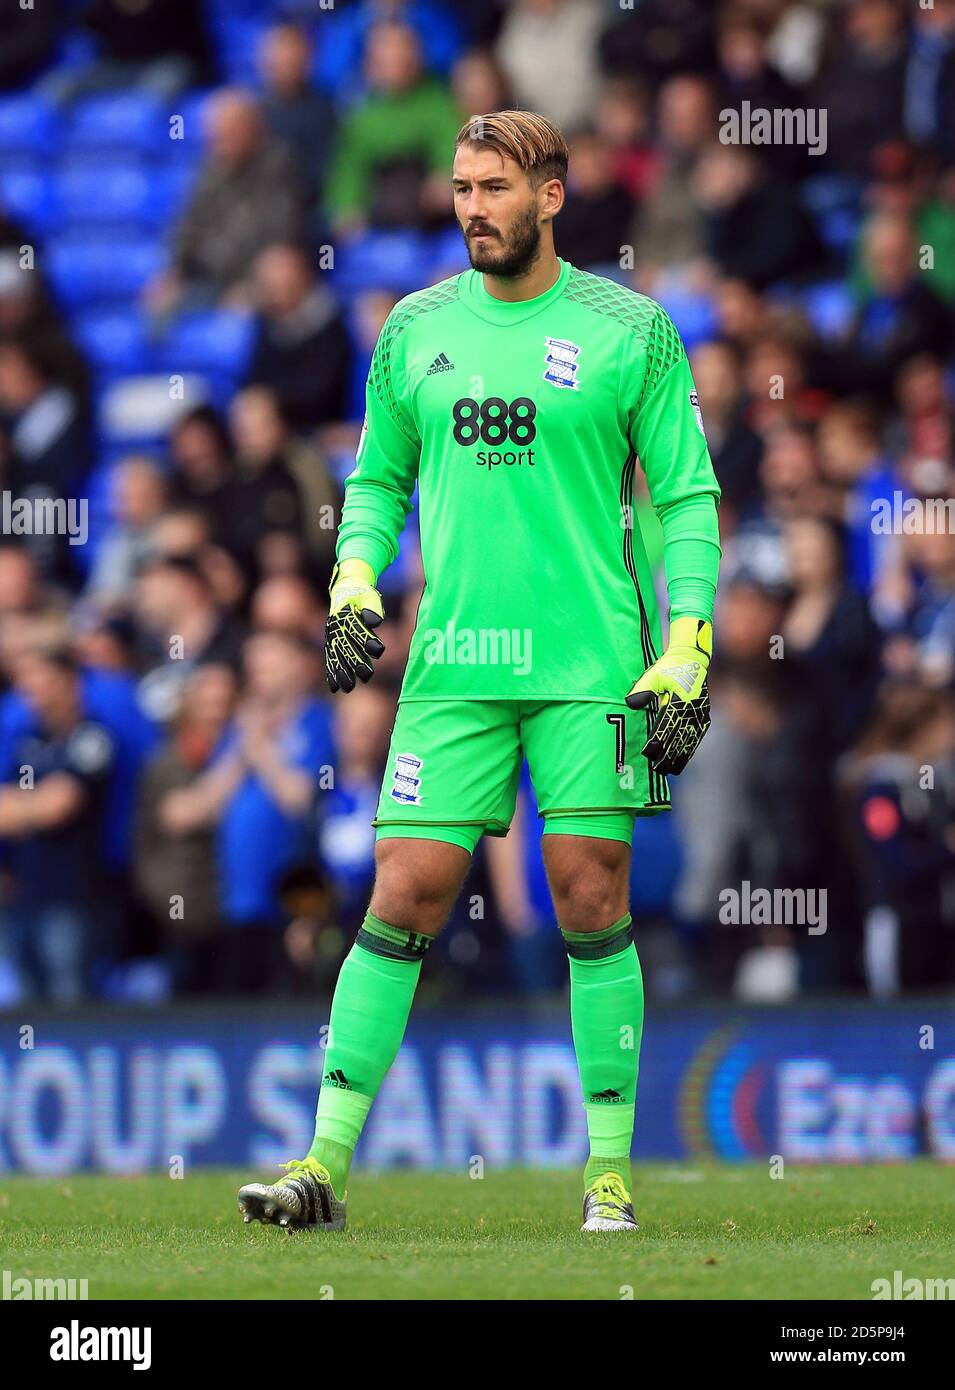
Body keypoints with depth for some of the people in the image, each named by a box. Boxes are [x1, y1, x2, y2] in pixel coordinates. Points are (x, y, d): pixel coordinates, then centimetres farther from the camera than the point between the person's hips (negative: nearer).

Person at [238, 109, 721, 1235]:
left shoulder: (629, 331, 1)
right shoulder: (416, 329, 10)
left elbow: (686, 496, 3)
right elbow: (379, 478, 21)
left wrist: (684, 655, -4)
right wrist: (354, 583, 4)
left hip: (590, 672, -2)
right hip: (452, 667, 2)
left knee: (592, 906, -2)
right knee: (402, 899, -3)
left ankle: (610, 1173, 6)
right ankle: (325, 1164, -2)